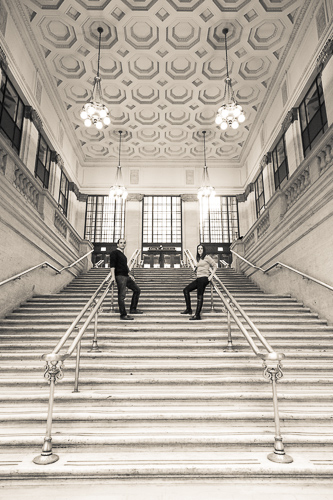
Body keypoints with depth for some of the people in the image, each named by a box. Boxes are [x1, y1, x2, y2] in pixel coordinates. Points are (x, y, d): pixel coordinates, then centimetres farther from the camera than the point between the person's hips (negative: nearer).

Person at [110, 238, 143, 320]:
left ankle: (133, 309, 19)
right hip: (120, 276, -9)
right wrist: (113, 276, -25)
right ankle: (123, 315, -4)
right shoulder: (114, 253, -5)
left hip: (126, 276, 10)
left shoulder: (123, 255, 21)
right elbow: (112, 265, -15)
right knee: (122, 295, -9)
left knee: (137, 290, 13)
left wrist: (130, 275, 30)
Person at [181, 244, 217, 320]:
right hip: (198, 279, 9)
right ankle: (188, 309, 6)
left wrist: (211, 276, -9)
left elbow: (215, 266, -4)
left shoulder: (206, 257, -2)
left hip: (204, 278, -9)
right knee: (186, 290, 4)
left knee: (199, 296, -9)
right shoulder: (198, 259, 20)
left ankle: (197, 315, -6)